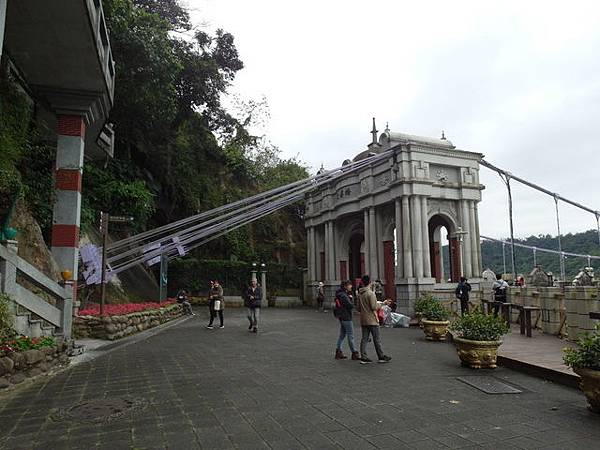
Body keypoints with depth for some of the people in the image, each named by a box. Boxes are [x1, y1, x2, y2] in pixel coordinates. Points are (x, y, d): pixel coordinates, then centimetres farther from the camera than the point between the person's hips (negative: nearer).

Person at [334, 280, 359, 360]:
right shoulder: (343, 295, -19)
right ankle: (354, 354, 3)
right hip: (346, 317, -10)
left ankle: (338, 352, 20)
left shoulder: (341, 294, 12)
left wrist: (350, 297, -4)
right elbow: (350, 305, -24)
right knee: (351, 336, -3)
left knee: (342, 334, 16)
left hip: (342, 317, 10)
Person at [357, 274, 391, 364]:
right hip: (372, 320, -7)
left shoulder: (360, 294, 8)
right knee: (376, 339, 3)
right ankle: (381, 356, 12)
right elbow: (374, 307, -17)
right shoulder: (371, 293, -15)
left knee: (364, 338, 8)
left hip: (363, 320, 7)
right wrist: (381, 304, 0)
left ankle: (363, 357, 8)